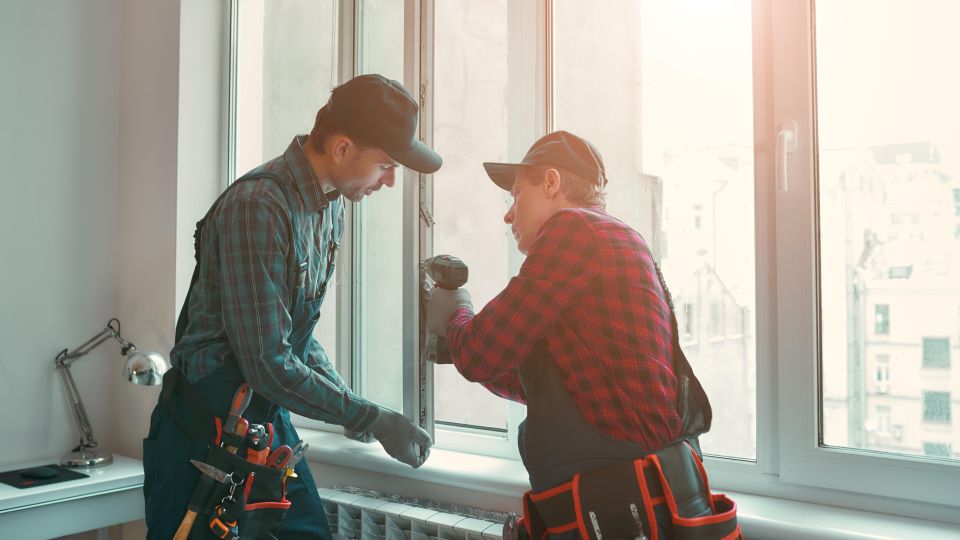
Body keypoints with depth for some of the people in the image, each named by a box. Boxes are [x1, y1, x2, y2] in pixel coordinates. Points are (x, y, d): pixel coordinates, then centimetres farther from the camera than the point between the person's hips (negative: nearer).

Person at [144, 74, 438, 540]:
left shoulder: (331, 206, 5)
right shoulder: (256, 207, -24)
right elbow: (268, 364, -25)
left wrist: (345, 402, 4)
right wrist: (372, 419, -18)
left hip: (271, 421, 8)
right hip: (206, 428, -8)